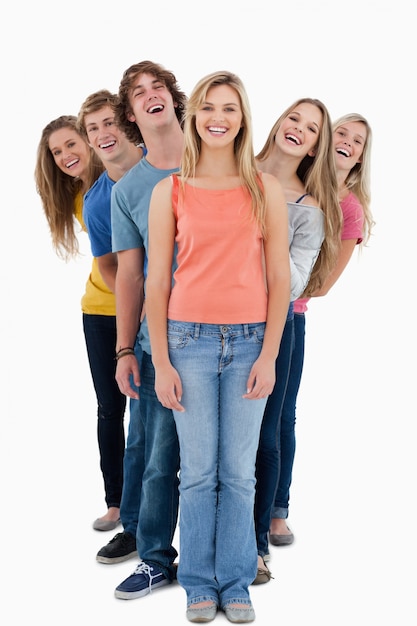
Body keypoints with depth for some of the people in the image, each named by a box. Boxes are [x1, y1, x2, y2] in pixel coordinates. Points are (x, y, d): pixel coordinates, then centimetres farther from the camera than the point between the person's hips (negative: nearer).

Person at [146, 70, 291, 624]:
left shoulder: (266, 190, 4)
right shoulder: (170, 192, 2)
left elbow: (279, 278, 3)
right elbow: (157, 281, 2)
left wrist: (268, 355, -4)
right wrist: (161, 362, -2)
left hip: (250, 340, 1)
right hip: (190, 339, 0)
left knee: (240, 473, 6)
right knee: (198, 472, 6)